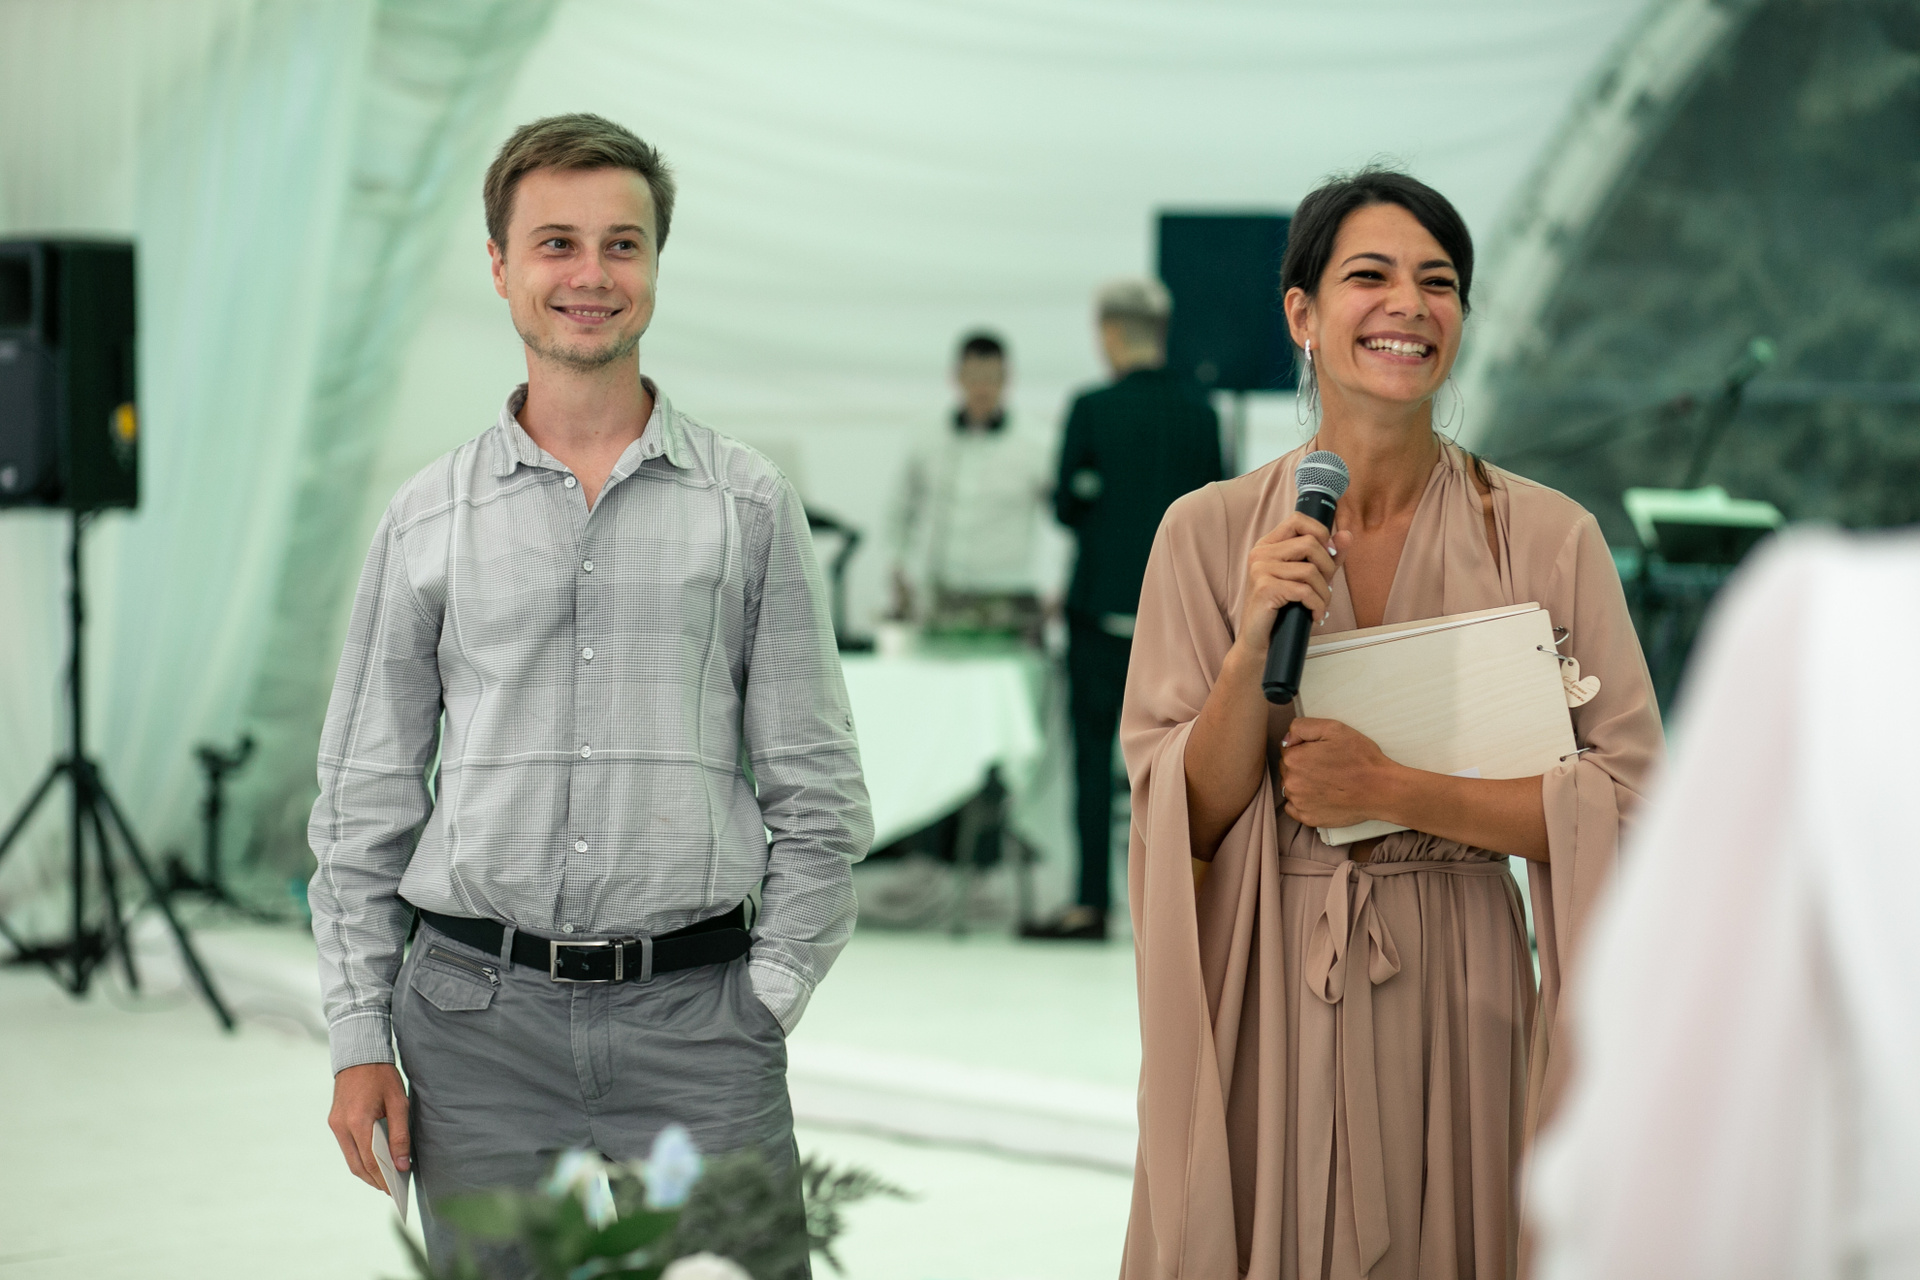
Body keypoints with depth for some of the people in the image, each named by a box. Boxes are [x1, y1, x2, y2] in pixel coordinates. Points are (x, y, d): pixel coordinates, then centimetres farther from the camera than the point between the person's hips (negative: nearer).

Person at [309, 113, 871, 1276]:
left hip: (693, 1012, -1)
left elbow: (818, 794, 6)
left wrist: (769, 999, -2)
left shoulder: (748, 504, 6)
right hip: (479, 1022, 1)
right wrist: (360, 1038, 3)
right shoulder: (429, 520, 7)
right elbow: (365, 803, 9)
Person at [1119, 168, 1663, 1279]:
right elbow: (1180, 816, -2)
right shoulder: (1210, 533, 0)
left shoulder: (1548, 538, -2)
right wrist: (1257, 653, -18)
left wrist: (1396, 791, -14)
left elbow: (1630, 801, -6)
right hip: (1262, 990, 0)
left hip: (1457, 989, 0)